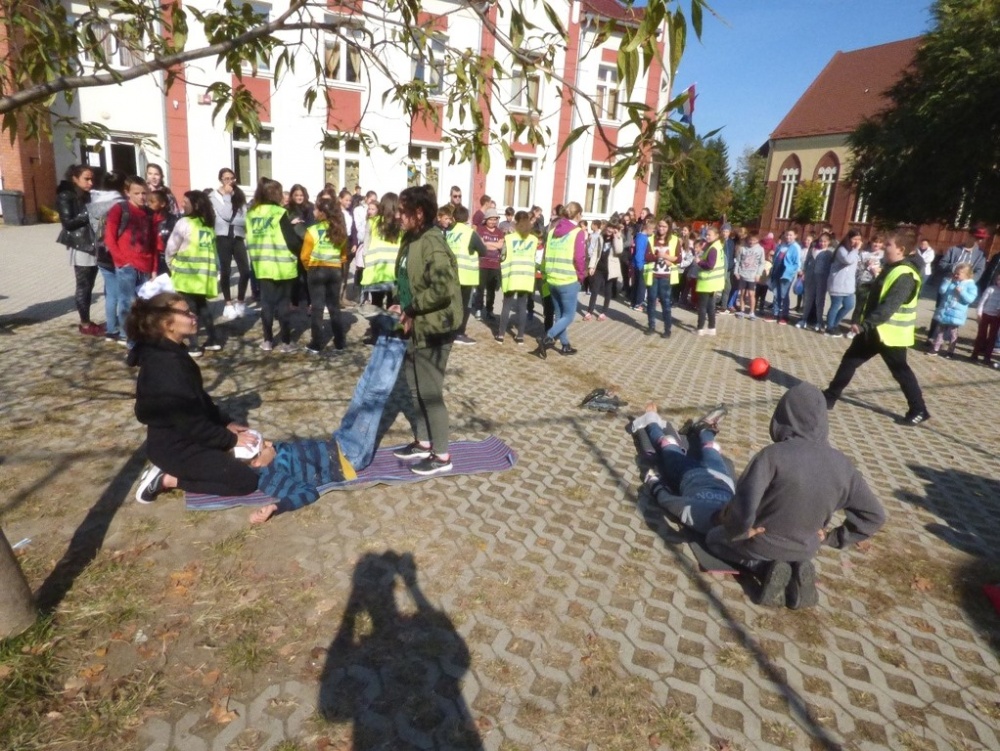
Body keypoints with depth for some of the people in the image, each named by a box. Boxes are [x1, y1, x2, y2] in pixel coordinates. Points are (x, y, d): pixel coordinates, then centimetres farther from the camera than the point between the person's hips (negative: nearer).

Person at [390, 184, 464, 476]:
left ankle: (442, 456, 14)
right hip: (416, 326, 10)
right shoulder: (411, 240, 10)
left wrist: (412, 310, -19)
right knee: (416, 388, 18)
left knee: (430, 391, 0)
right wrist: (403, 307, 5)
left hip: (433, 328, -10)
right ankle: (423, 442, 34)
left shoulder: (433, 243, -20)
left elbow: (443, 288, -29)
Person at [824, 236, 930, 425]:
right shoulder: (891, 268, 11)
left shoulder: (905, 275, -21)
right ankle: (830, 397, 18)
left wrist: (865, 324, -38)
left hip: (891, 333, -9)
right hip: (875, 329, 9)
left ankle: (919, 411, 14)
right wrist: (866, 324, 20)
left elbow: (889, 306, -32)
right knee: (850, 359, 10)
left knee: (900, 371, 1)